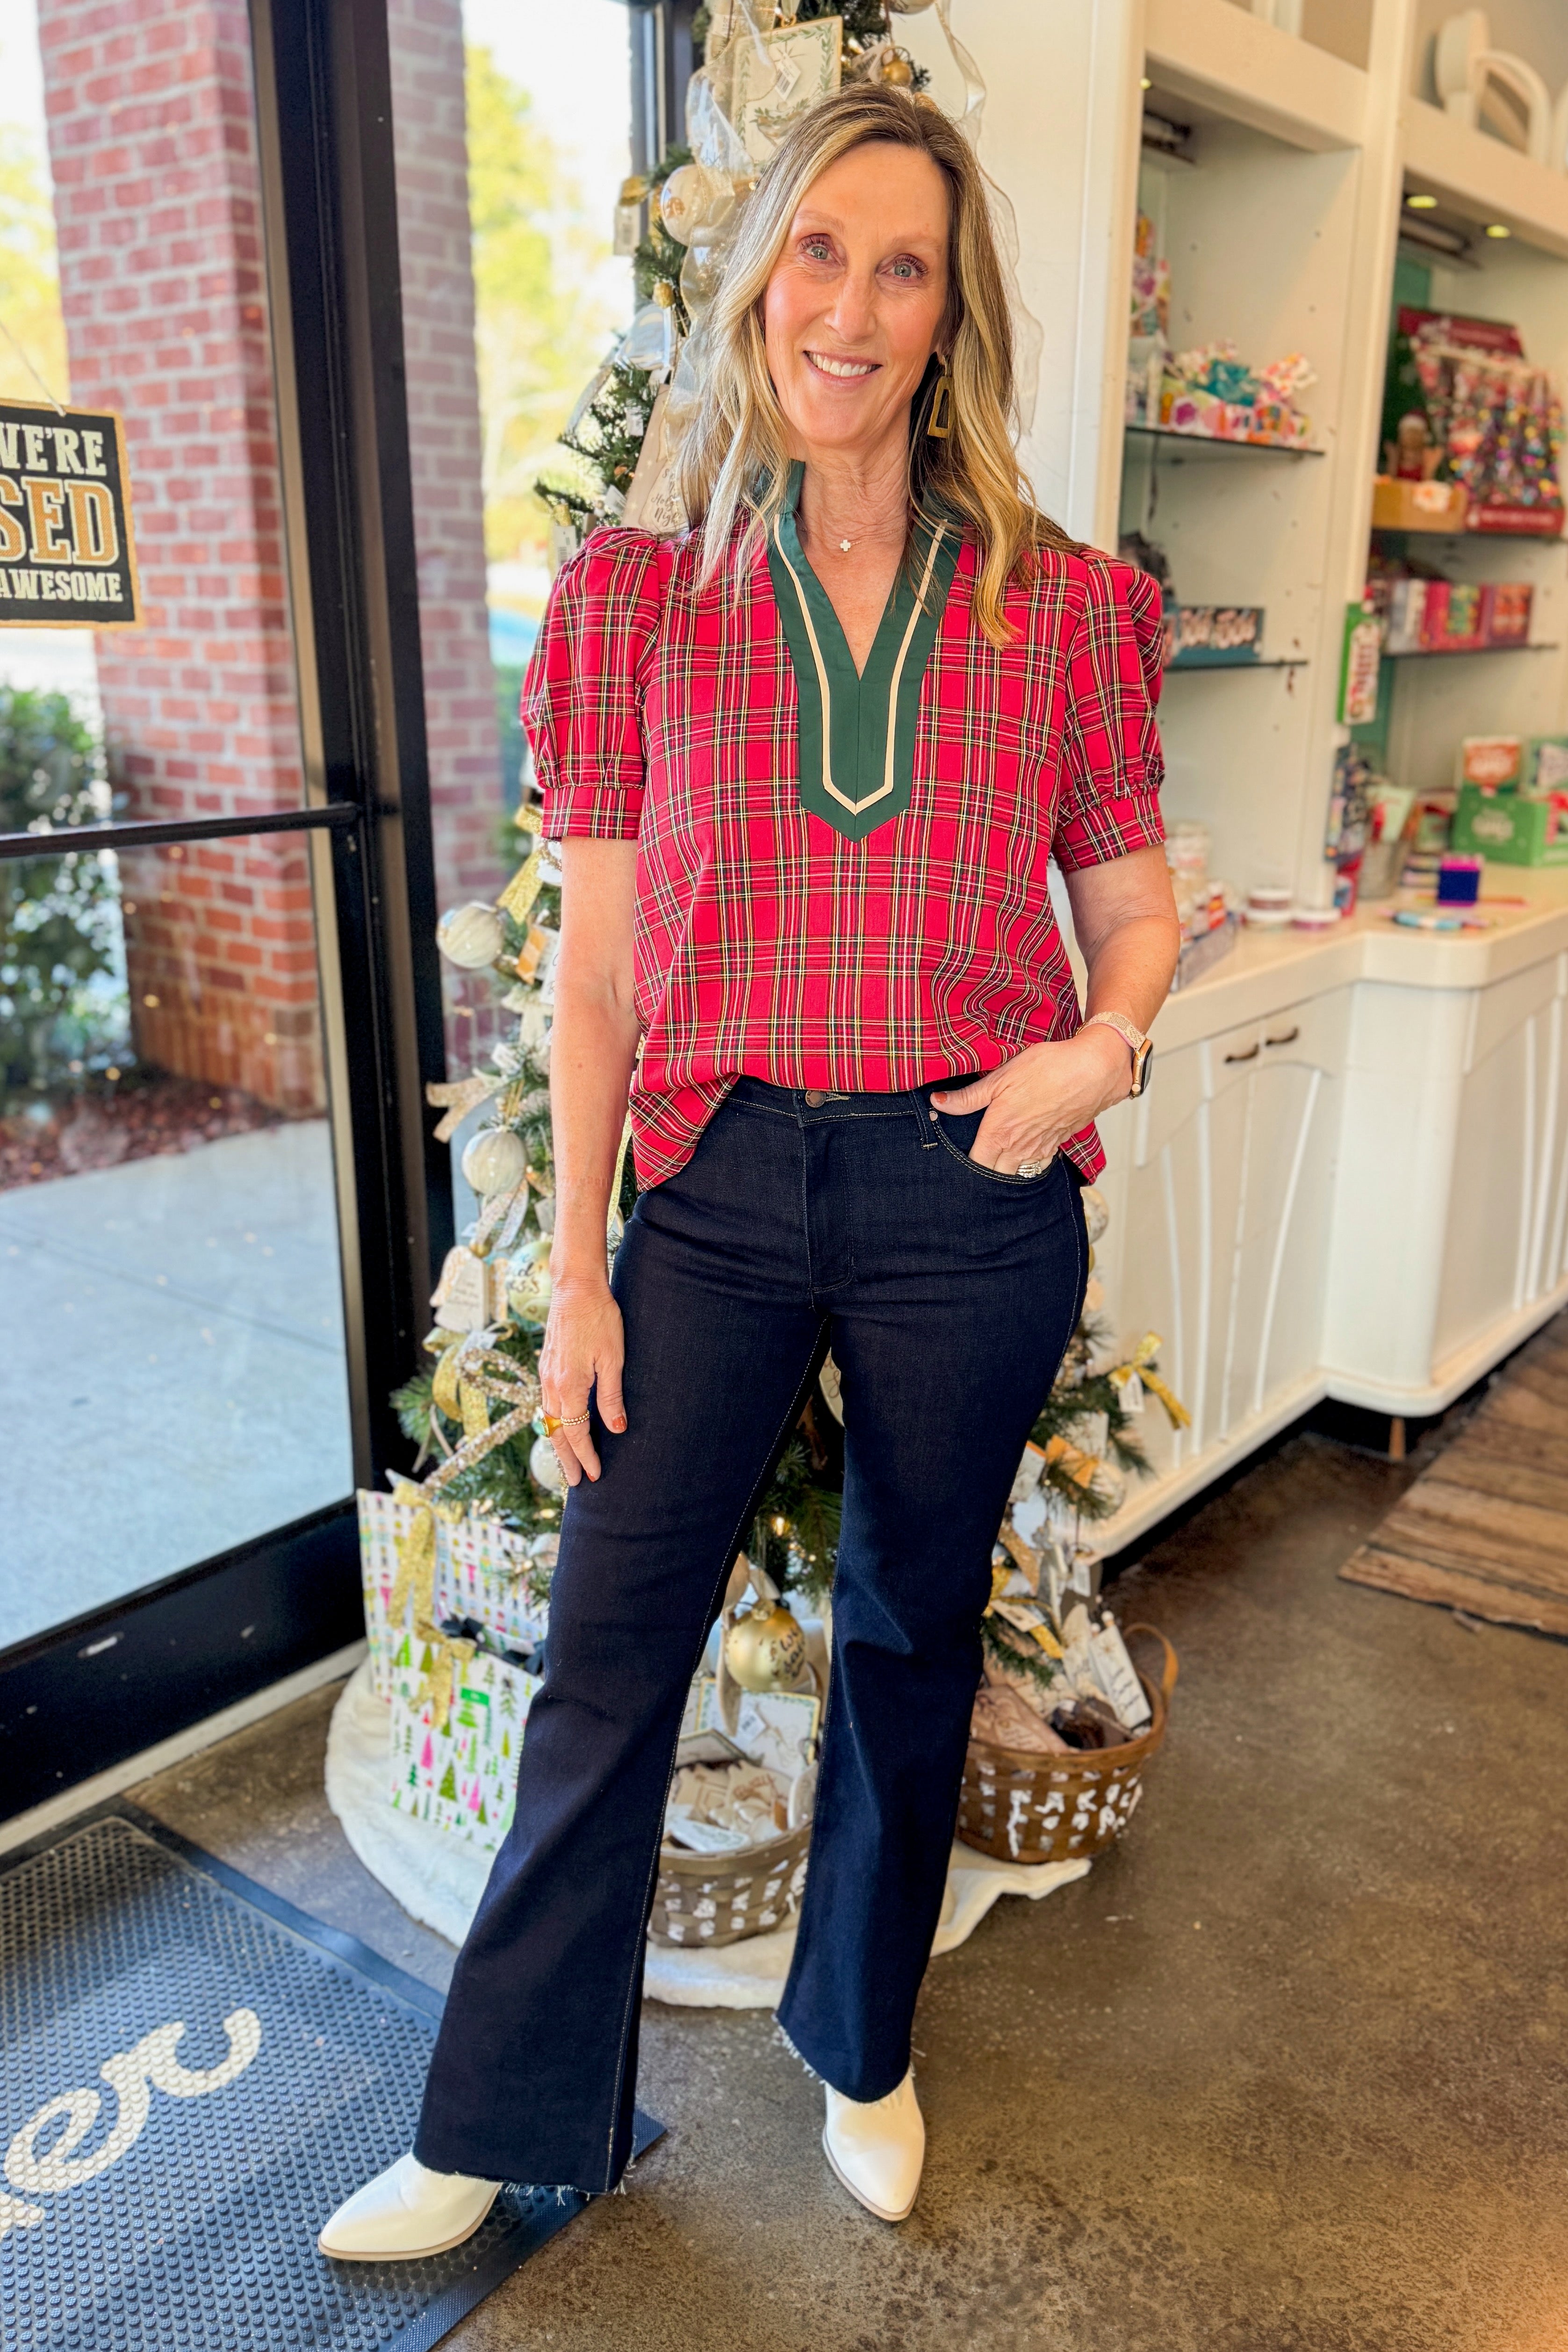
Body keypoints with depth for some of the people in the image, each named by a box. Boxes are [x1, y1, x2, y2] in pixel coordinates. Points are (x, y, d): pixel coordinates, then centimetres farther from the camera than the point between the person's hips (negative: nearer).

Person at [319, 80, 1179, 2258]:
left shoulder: (1062, 608, 1)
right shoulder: (644, 602, 2)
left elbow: (1132, 902, 10)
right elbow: (598, 962, 0)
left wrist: (1103, 1045, -13)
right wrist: (577, 1278, -1)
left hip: (967, 1202, 1)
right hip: (721, 1187, 0)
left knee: (915, 1632, 16)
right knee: (607, 1649, 6)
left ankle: (864, 2048, 42)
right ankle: (501, 2131, 29)